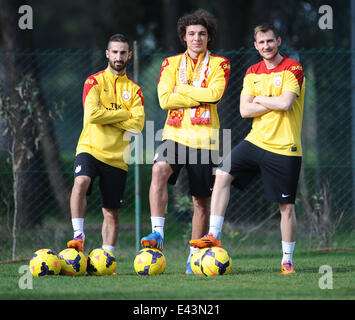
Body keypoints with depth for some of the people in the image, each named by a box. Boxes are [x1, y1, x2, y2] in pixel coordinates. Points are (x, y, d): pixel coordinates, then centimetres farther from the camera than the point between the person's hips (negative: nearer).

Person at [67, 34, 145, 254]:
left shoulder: (134, 90, 11)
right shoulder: (94, 82, 3)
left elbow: (138, 125, -3)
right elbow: (92, 114, -13)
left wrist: (107, 116, -9)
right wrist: (123, 114, -6)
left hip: (117, 157, 3)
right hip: (90, 148, -3)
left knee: (112, 212, 4)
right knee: (81, 182, -32)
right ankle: (79, 236, -31)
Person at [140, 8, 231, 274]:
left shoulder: (219, 64, 5)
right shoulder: (171, 63, 9)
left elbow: (214, 93, -13)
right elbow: (165, 99, -4)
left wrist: (182, 89, -7)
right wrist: (200, 96, -9)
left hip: (204, 139, 0)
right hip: (175, 134, 0)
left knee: (201, 200, 4)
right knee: (159, 170, -30)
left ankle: (195, 256, 15)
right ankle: (158, 234, -33)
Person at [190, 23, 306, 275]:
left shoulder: (293, 69, -8)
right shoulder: (253, 73, 10)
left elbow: (286, 103, -21)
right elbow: (244, 110, 0)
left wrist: (261, 99, -6)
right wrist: (274, 103, -11)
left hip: (285, 148, -5)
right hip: (256, 141, 5)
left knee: (287, 206, 0)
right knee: (223, 174, -11)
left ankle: (287, 260, 12)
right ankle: (214, 235, -9)